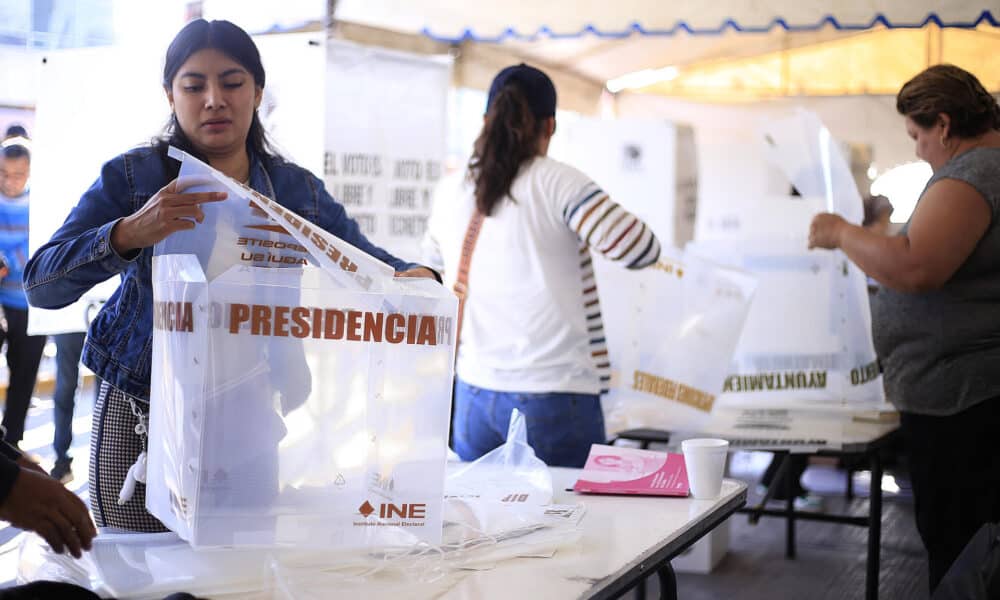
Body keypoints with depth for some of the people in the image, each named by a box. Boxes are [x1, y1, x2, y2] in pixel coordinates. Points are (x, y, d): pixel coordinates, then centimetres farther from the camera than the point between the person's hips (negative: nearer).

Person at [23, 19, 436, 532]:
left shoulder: (299, 190, 7)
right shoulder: (132, 177, -1)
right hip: (140, 415, -1)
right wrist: (128, 234, -28)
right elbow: (41, 286, -10)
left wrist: (416, 278, -19)